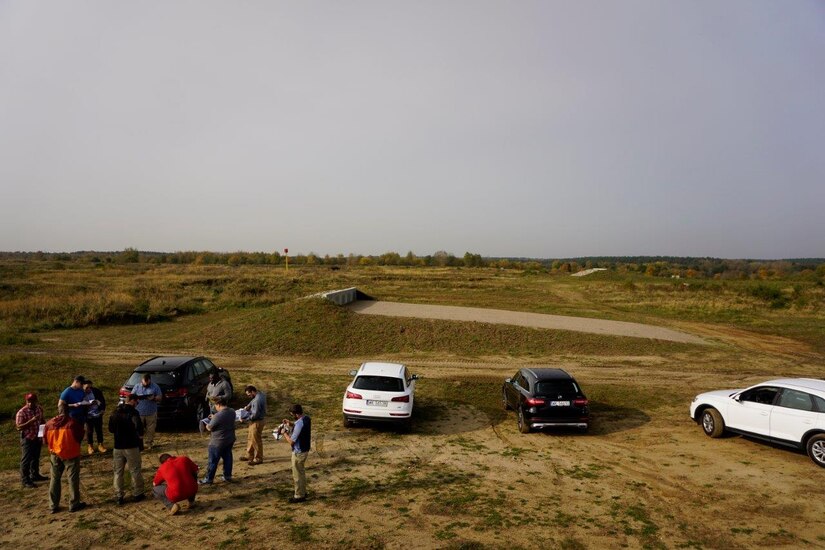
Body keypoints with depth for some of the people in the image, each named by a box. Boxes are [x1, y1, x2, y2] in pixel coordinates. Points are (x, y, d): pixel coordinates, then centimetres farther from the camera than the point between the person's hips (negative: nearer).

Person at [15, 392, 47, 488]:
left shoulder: (39, 409, -1)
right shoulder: (21, 412, -20)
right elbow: (18, 427, -23)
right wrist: (31, 421, -33)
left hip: (37, 438, 6)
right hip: (27, 439, -6)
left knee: (36, 458, 20)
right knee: (26, 460, 1)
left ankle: (35, 475, 35)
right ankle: (25, 480, 10)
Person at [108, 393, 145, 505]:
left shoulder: (115, 413, 6)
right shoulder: (133, 412, -14)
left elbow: (111, 429, 18)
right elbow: (138, 425, -32)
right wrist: (140, 435, -15)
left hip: (118, 447, 5)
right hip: (131, 446, -5)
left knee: (118, 472, 13)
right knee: (135, 471, 8)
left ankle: (118, 496, 14)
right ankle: (137, 494, 17)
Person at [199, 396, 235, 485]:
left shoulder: (218, 416, -27)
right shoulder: (232, 412, -2)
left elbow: (209, 428, -16)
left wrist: (207, 425, 6)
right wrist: (214, 418, 13)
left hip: (218, 442, -7)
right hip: (230, 440, 7)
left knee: (213, 461, 6)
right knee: (227, 457, 18)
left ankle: (208, 479, 17)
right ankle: (228, 476, 26)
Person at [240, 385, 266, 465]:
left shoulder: (257, 400, -29)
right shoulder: (260, 394, 1)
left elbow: (255, 415, -26)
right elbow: (253, 401, 22)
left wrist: (245, 420, -18)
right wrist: (248, 405, 4)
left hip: (257, 422, -10)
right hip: (254, 422, 10)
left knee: (256, 441, 4)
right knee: (250, 438, 21)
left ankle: (258, 459, 18)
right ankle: (250, 456, 35)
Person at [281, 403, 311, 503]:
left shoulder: (299, 424, -31)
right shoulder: (307, 418, -3)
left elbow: (291, 441, -25)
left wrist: (285, 433, -10)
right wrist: (291, 424, 6)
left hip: (299, 452, -9)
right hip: (305, 449, 9)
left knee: (297, 474, 7)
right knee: (301, 472, 24)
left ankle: (299, 496, 20)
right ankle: (303, 492, 37)